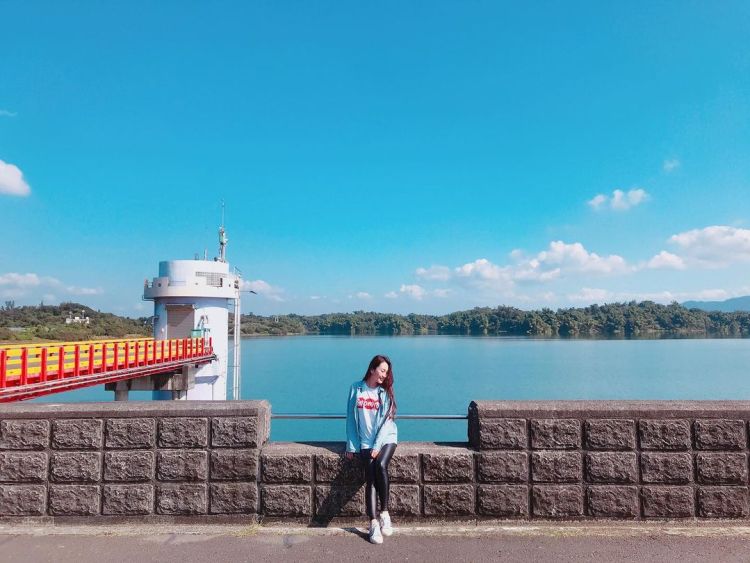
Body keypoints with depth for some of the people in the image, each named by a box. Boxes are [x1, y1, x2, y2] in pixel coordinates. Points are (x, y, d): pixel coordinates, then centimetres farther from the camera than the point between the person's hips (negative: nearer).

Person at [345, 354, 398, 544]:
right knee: (370, 476, -16)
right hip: (366, 441, 1)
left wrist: (377, 446, -11)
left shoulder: (385, 392, 3)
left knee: (380, 465, -27)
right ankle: (374, 524, -14)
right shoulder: (356, 388, 3)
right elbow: (351, 418, 4)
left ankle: (384, 512, -14)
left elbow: (386, 421, -3)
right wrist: (351, 446, 0)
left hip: (386, 438, 0)